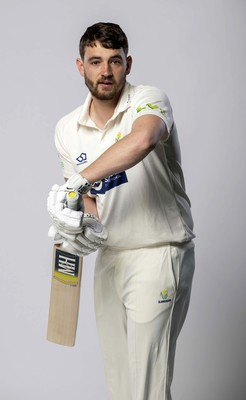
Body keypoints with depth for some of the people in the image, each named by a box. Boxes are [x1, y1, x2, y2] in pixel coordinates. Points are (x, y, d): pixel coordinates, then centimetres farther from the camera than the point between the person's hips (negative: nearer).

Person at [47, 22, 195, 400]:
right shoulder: (67, 130, 3)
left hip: (157, 252, -6)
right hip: (109, 255, 6)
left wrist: (78, 181, -34)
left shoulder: (150, 100, -14)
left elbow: (142, 141, -38)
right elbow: (86, 194, 8)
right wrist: (83, 217, -15)